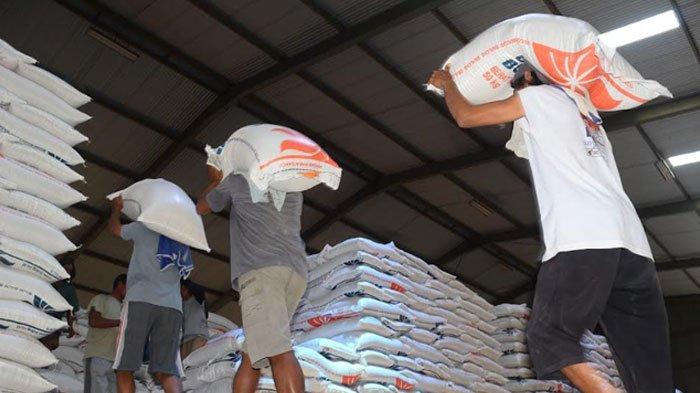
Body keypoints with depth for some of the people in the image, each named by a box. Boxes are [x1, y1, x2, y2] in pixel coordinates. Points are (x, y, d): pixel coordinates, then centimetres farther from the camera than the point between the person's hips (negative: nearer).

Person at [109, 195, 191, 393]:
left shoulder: (145, 227, 12)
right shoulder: (183, 245, 23)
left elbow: (115, 228, 29)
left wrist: (116, 208, 52)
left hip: (140, 301, -3)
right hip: (173, 307, 4)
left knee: (125, 368, -1)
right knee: (167, 369, -3)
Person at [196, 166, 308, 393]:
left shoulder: (238, 181, 14)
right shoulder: (294, 190, 27)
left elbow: (201, 207, 30)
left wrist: (216, 180, 48)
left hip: (260, 268, -6)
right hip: (296, 271, 6)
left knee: (278, 352, -20)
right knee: (252, 353, 11)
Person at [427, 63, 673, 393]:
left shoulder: (537, 95, 16)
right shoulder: (585, 115, 36)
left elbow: (465, 116, 20)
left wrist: (447, 83, 38)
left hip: (581, 239, -7)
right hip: (633, 242, 7)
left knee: (548, 335, -5)